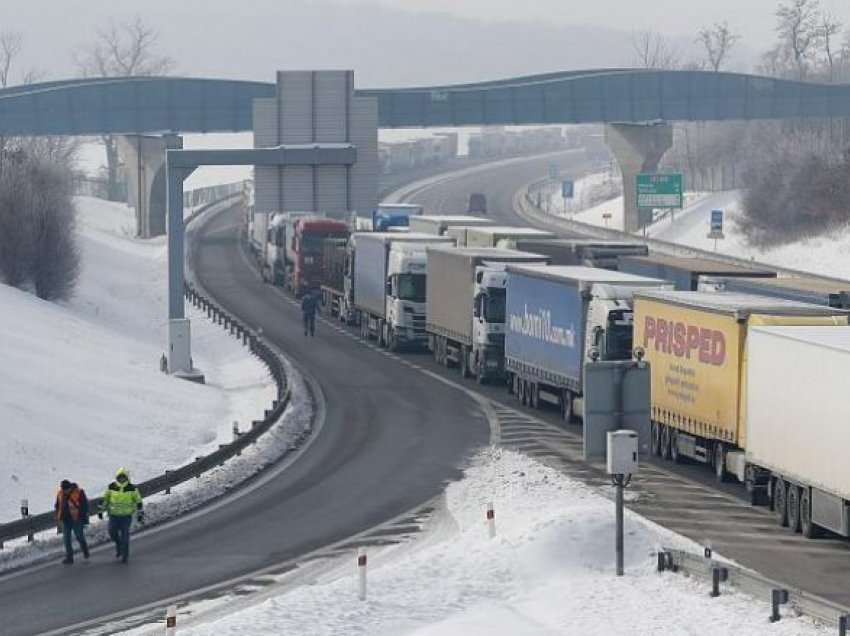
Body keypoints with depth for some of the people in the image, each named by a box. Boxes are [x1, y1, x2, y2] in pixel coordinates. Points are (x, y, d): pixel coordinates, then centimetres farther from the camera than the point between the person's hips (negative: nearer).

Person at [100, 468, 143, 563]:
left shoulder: (132, 489, -9)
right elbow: (104, 498, 8)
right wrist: (101, 511, 6)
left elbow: (138, 501, -1)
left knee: (124, 536, -2)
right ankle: (119, 545, 34)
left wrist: (140, 514, -2)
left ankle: (125, 555, 10)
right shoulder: (111, 487, -4)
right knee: (113, 534, 4)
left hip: (126, 516, -2)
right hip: (113, 515, 2)